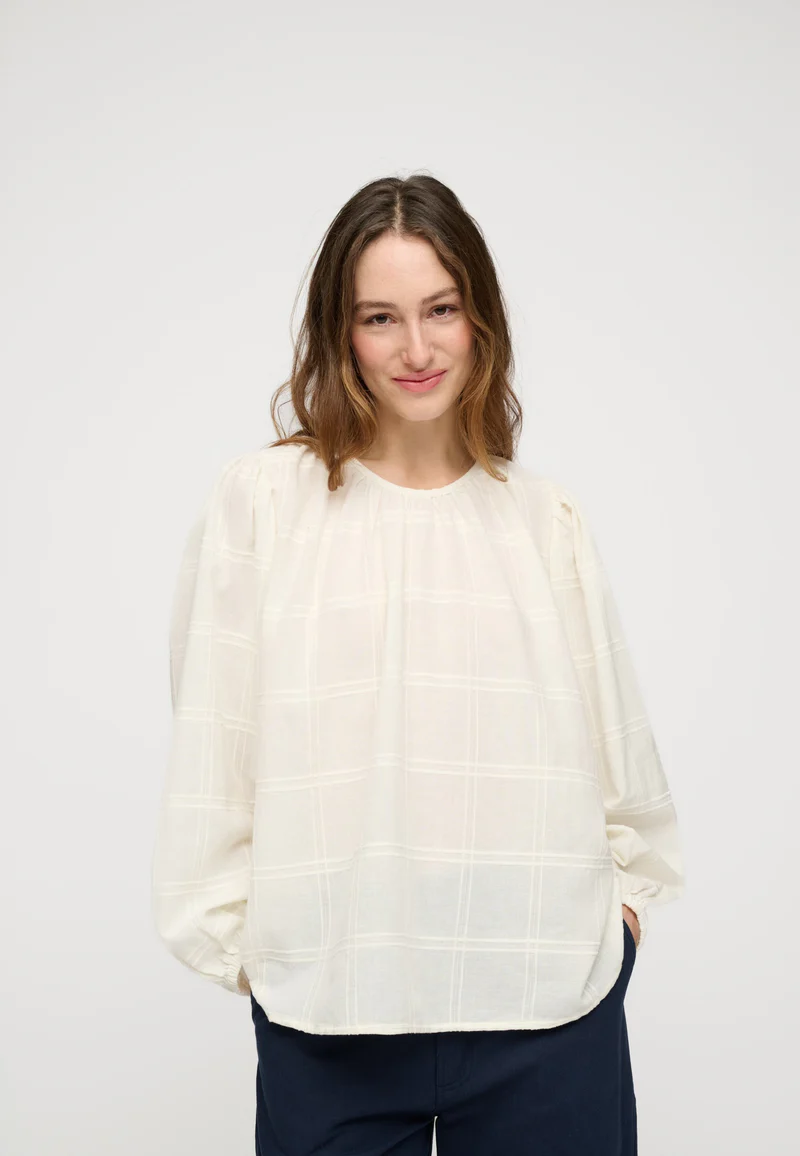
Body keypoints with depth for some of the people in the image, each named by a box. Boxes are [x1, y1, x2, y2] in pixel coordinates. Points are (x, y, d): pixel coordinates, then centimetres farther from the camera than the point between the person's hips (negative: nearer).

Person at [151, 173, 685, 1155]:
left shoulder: (547, 518, 7)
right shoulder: (260, 502, 0)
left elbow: (616, 736, 14)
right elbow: (211, 750, 2)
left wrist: (625, 893, 8)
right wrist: (236, 936, 0)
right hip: (326, 1002, -1)